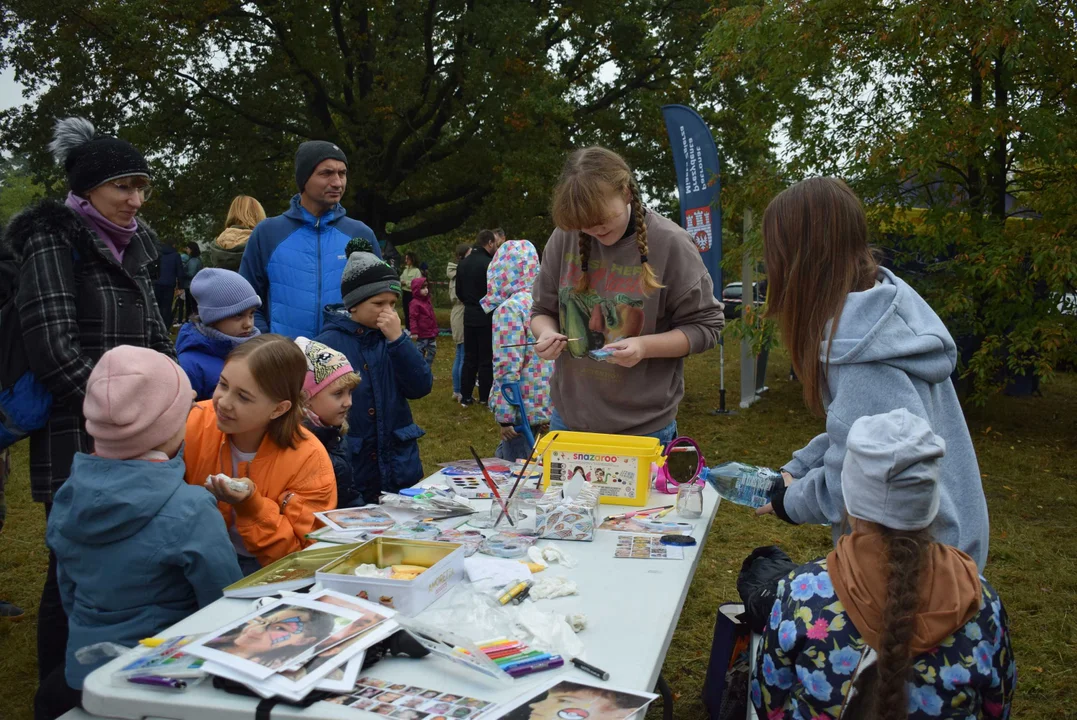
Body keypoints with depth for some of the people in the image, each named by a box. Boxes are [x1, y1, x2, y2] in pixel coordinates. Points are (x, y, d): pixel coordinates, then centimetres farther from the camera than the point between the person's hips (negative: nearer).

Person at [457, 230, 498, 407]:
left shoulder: (463, 263, 5)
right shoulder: (489, 263, -18)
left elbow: (459, 291, 12)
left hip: (469, 316, 6)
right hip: (486, 317, -6)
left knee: (469, 358, 13)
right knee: (486, 359, 3)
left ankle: (465, 396, 15)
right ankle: (485, 397, 8)